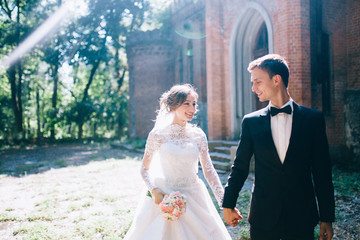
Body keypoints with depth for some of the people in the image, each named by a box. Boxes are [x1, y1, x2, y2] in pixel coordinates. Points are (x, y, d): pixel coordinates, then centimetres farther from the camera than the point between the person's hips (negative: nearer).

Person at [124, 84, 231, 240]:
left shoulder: (198, 135, 0)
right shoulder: (158, 135, -8)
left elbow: (209, 170, -1)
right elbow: (145, 169, 1)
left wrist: (225, 203, -9)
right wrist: (154, 191, -15)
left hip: (194, 196, 3)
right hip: (165, 197, -2)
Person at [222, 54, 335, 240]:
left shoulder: (313, 118, -1)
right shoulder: (251, 122, 1)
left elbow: (322, 171, 0)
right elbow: (240, 167, 6)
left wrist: (327, 217, 1)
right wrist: (228, 204, 7)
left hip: (302, 217, 0)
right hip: (263, 216, 1)